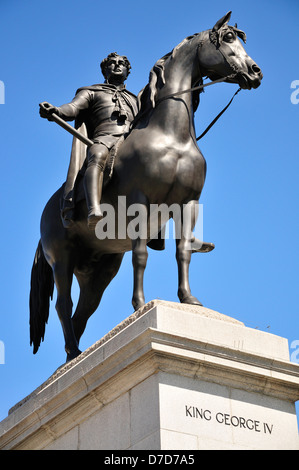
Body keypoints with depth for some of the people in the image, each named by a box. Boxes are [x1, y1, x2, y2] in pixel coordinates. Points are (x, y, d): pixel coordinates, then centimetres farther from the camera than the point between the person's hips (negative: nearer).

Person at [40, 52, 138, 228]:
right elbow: (73, 108, 9)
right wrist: (55, 111, -14)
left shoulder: (134, 100, 41)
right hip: (103, 139, -3)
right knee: (98, 156, -40)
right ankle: (94, 211, -63)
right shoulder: (91, 92, 29)